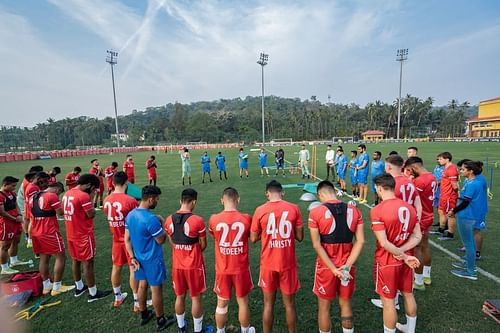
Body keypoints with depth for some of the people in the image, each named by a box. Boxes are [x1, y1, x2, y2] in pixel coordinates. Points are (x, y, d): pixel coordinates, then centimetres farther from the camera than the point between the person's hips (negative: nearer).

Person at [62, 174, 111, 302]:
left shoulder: (67, 194, 6)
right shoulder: (84, 196, -22)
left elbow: (65, 212, 14)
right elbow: (91, 214, -19)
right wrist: (91, 198, -11)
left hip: (71, 235, 9)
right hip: (84, 235, -9)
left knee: (76, 261, 21)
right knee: (88, 263, 1)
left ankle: (79, 288, 37)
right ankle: (93, 293, 12)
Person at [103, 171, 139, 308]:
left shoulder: (107, 200, -3)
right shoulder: (130, 200, -23)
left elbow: (110, 217, 9)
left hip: (116, 240, 6)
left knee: (116, 268, 19)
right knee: (134, 269, 5)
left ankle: (117, 298, 37)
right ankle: (137, 302, 16)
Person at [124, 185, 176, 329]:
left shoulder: (130, 215, -4)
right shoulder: (151, 219, -30)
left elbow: (127, 239, 1)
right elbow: (161, 240, -18)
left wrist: (132, 257, 4)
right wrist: (162, 223, -8)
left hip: (139, 258, 7)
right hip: (153, 259, -7)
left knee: (142, 285, 22)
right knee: (156, 289, 9)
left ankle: (144, 315, 41)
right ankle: (161, 320, 26)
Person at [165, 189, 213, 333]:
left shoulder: (169, 220, -6)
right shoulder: (197, 220, -22)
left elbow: (172, 242, 7)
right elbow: (203, 245, -9)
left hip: (177, 265, 5)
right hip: (194, 266, -4)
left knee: (179, 296, 21)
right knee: (196, 298, 12)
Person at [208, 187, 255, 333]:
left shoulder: (214, 219, -14)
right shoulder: (246, 219, -15)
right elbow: (252, 237, 4)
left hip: (222, 270, 0)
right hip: (241, 269, 0)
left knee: (222, 304, 19)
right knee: (243, 302, 20)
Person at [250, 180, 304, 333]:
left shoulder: (260, 210, -10)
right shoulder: (294, 208, -8)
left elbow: (253, 238, -3)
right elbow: (300, 237, -3)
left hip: (268, 264, 0)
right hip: (288, 263, 1)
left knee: (268, 304, 17)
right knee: (289, 304, 17)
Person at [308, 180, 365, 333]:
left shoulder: (315, 213, -14)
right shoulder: (354, 211, -3)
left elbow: (317, 245, -16)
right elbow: (360, 241, -5)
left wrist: (334, 269, -12)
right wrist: (347, 265, -8)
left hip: (326, 267, -3)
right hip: (347, 266, 4)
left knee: (324, 308, 16)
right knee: (345, 305, 23)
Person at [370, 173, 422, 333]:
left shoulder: (377, 210, -23)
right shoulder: (409, 207, -1)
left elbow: (384, 243, -23)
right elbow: (417, 237, -1)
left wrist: (405, 257, -12)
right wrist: (403, 253, -8)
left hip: (387, 263, -7)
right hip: (405, 259, 7)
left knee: (388, 301, 8)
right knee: (408, 294, 25)